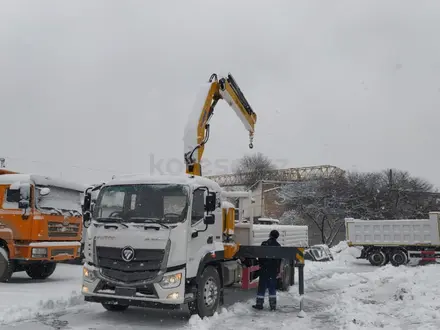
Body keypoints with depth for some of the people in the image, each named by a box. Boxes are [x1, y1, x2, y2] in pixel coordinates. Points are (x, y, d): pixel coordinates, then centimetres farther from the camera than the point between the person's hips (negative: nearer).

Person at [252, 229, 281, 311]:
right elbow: (279, 259, 8)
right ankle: (273, 305, 10)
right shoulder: (278, 246, 5)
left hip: (264, 269, -3)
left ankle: (259, 304, 5)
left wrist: (260, 264, 8)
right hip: (274, 270, 3)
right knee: (272, 287, 10)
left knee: (262, 286, 3)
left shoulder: (264, 244, -8)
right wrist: (278, 270, 14)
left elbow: (260, 256, -6)